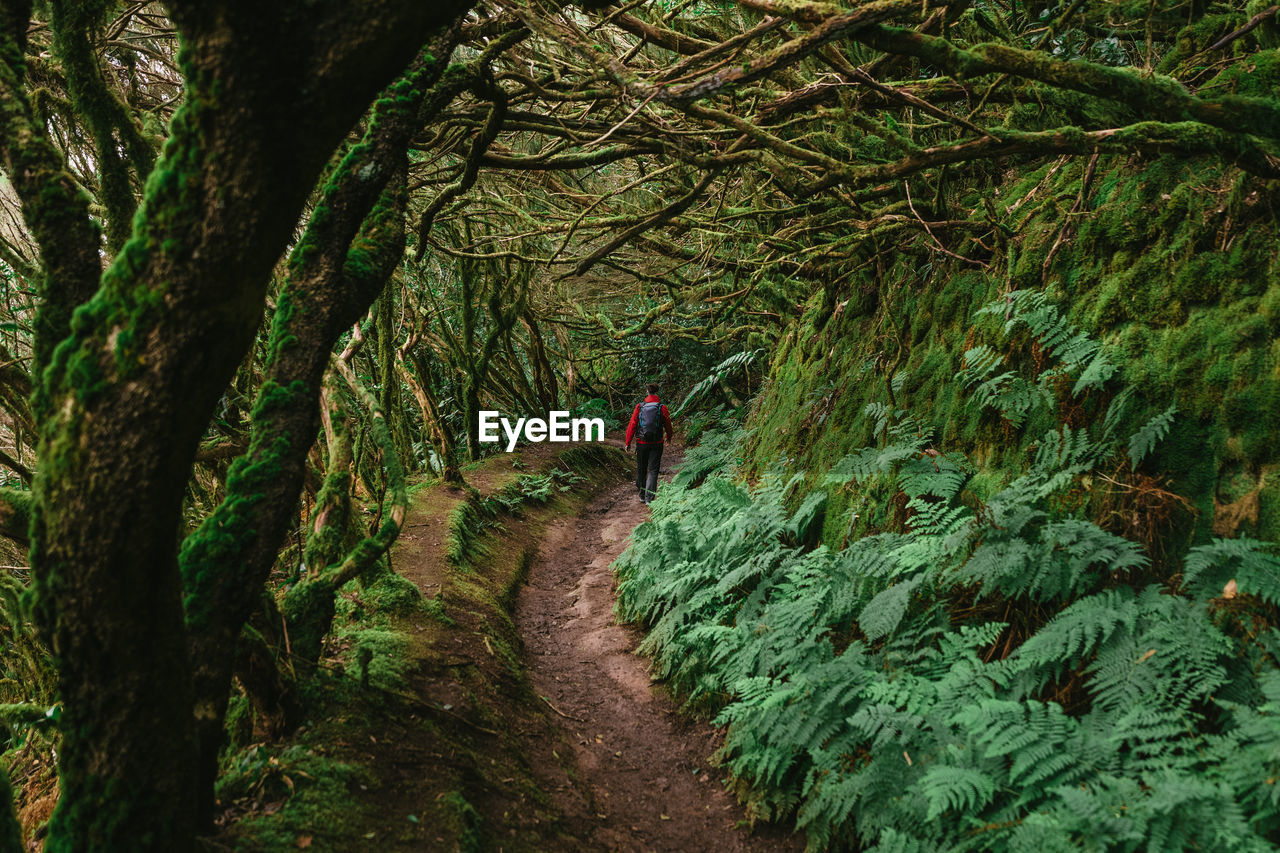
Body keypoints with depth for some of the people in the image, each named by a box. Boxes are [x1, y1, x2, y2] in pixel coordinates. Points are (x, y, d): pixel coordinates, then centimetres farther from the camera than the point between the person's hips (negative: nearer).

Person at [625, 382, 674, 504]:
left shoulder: (639, 407, -5)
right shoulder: (662, 408, -8)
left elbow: (632, 425, -5)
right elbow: (668, 424, 3)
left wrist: (628, 442, 3)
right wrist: (669, 436, 24)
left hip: (641, 443, 2)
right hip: (656, 444, -1)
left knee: (641, 469, 16)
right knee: (653, 470, 2)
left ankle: (642, 495, 27)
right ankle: (649, 497, -6)